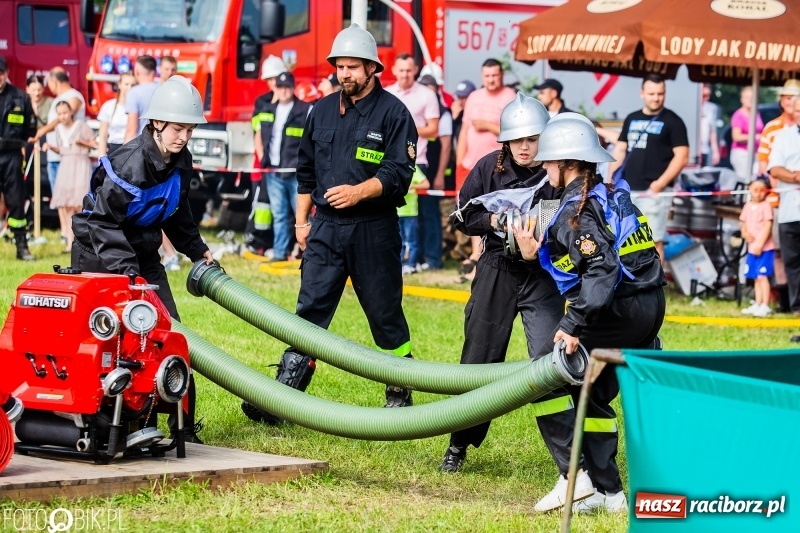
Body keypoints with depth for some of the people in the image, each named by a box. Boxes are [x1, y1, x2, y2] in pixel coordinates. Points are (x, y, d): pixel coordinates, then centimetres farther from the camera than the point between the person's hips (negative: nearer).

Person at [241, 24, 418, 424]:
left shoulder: (393, 113, -5)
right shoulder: (323, 111, 12)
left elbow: (398, 173, -12)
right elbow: (306, 170, 19)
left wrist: (359, 191, -25)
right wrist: (301, 221, 14)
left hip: (373, 230, -4)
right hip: (325, 227, 4)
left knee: (385, 315, 5)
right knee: (309, 312, -2)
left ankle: (400, 396, 20)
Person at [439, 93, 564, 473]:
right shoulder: (490, 167, -1)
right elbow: (462, 217, 5)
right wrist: (492, 221, -13)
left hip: (543, 276, -2)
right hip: (497, 271, 3)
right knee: (479, 361, 8)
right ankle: (459, 446, 23)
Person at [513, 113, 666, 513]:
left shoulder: (578, 207, -13)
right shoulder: (611, 194, 14)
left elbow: (601, 271, -25)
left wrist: (574, 326, -27)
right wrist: (539, 253, 17)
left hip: (620, 311, -10)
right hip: (649, 307, 10)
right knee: (594, 392, 19)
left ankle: (574, 476, -8)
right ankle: (607, 491, 20)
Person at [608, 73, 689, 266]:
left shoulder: (672, 121, -3)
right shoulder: (632, 119, 15)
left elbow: (682, 157, -9)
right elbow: (620, 150, 20)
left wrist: (661, 183, -19)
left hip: (653, 192, -6)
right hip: (627, 190, 6)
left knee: (653, 241, -9)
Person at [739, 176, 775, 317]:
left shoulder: (766, 206, -9)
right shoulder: (748, 206, 10)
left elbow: (768, 226, -14)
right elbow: (744, 224, 16)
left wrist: (760, 244, -19)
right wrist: (745, 233, -7)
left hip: (765, 248, -7)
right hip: (752, 248, 7)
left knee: (762, 276, -11)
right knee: (756, 278, 11)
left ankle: (765, 306, -10)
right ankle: (757, 304, 18)